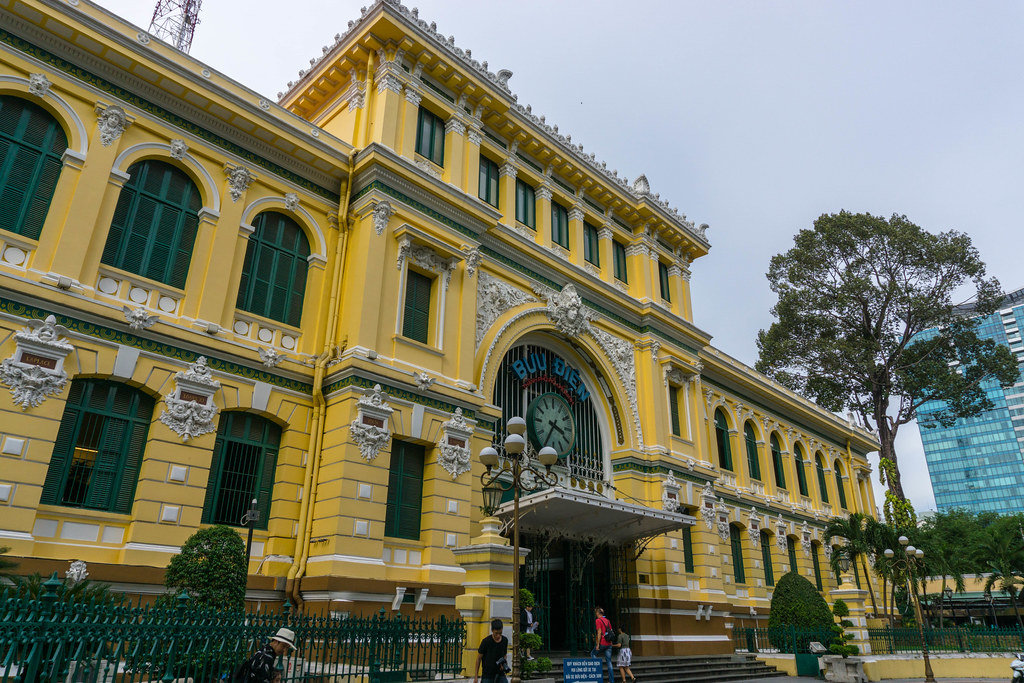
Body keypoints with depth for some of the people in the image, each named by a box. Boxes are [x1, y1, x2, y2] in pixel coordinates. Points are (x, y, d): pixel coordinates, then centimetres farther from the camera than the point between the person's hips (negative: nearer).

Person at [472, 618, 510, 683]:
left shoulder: (505, 640, -1)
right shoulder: (486, 641, -13)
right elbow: (479, 658, -4)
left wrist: (504, 664, -6)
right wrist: (475, 677, -4)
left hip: (500, 675, 3)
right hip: (487, 676, -3)